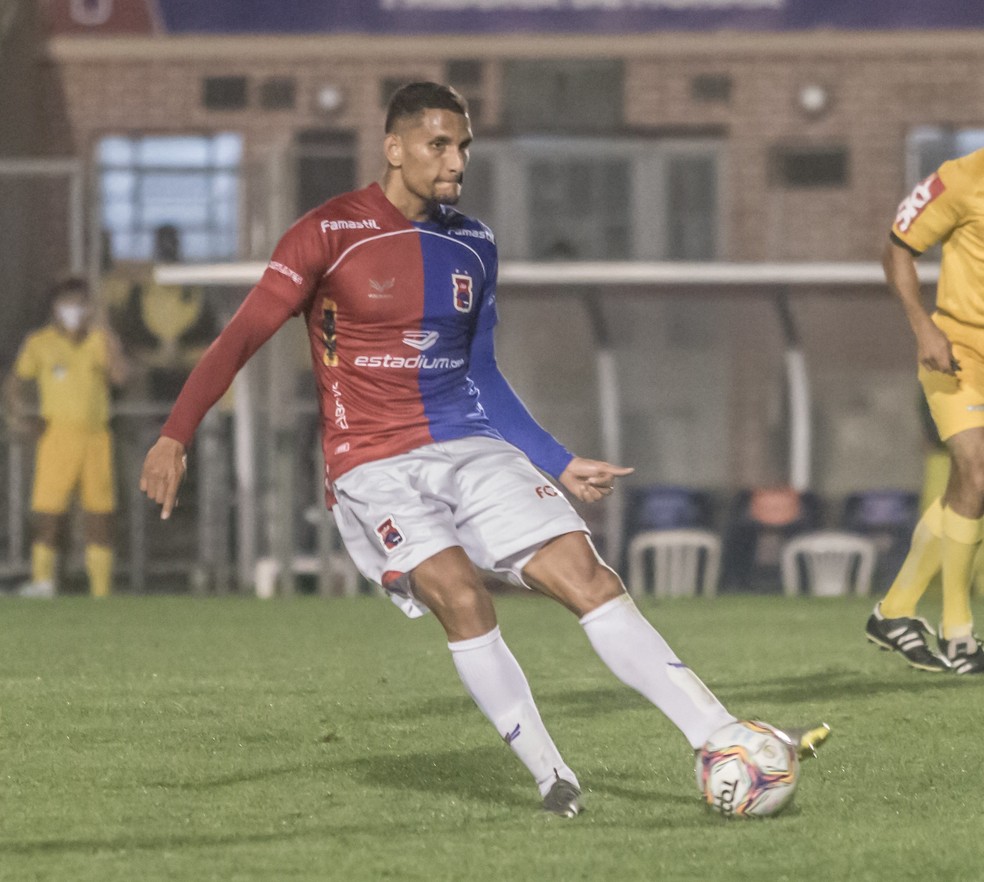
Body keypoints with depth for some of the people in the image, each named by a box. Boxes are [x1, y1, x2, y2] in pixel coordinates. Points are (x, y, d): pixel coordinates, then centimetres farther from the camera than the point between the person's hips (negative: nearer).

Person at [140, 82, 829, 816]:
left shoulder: (474, 246, 10)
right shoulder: (331, 233, -7)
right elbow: (244, 336, -9)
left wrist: (561, 465, 16)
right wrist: (175, 436, -20)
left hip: (472, 449, 5)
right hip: (376, 466, -4)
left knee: (589, 576, -9)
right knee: (461, 595, -26)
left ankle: (723, 740, -11)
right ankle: (553, 779, -16)